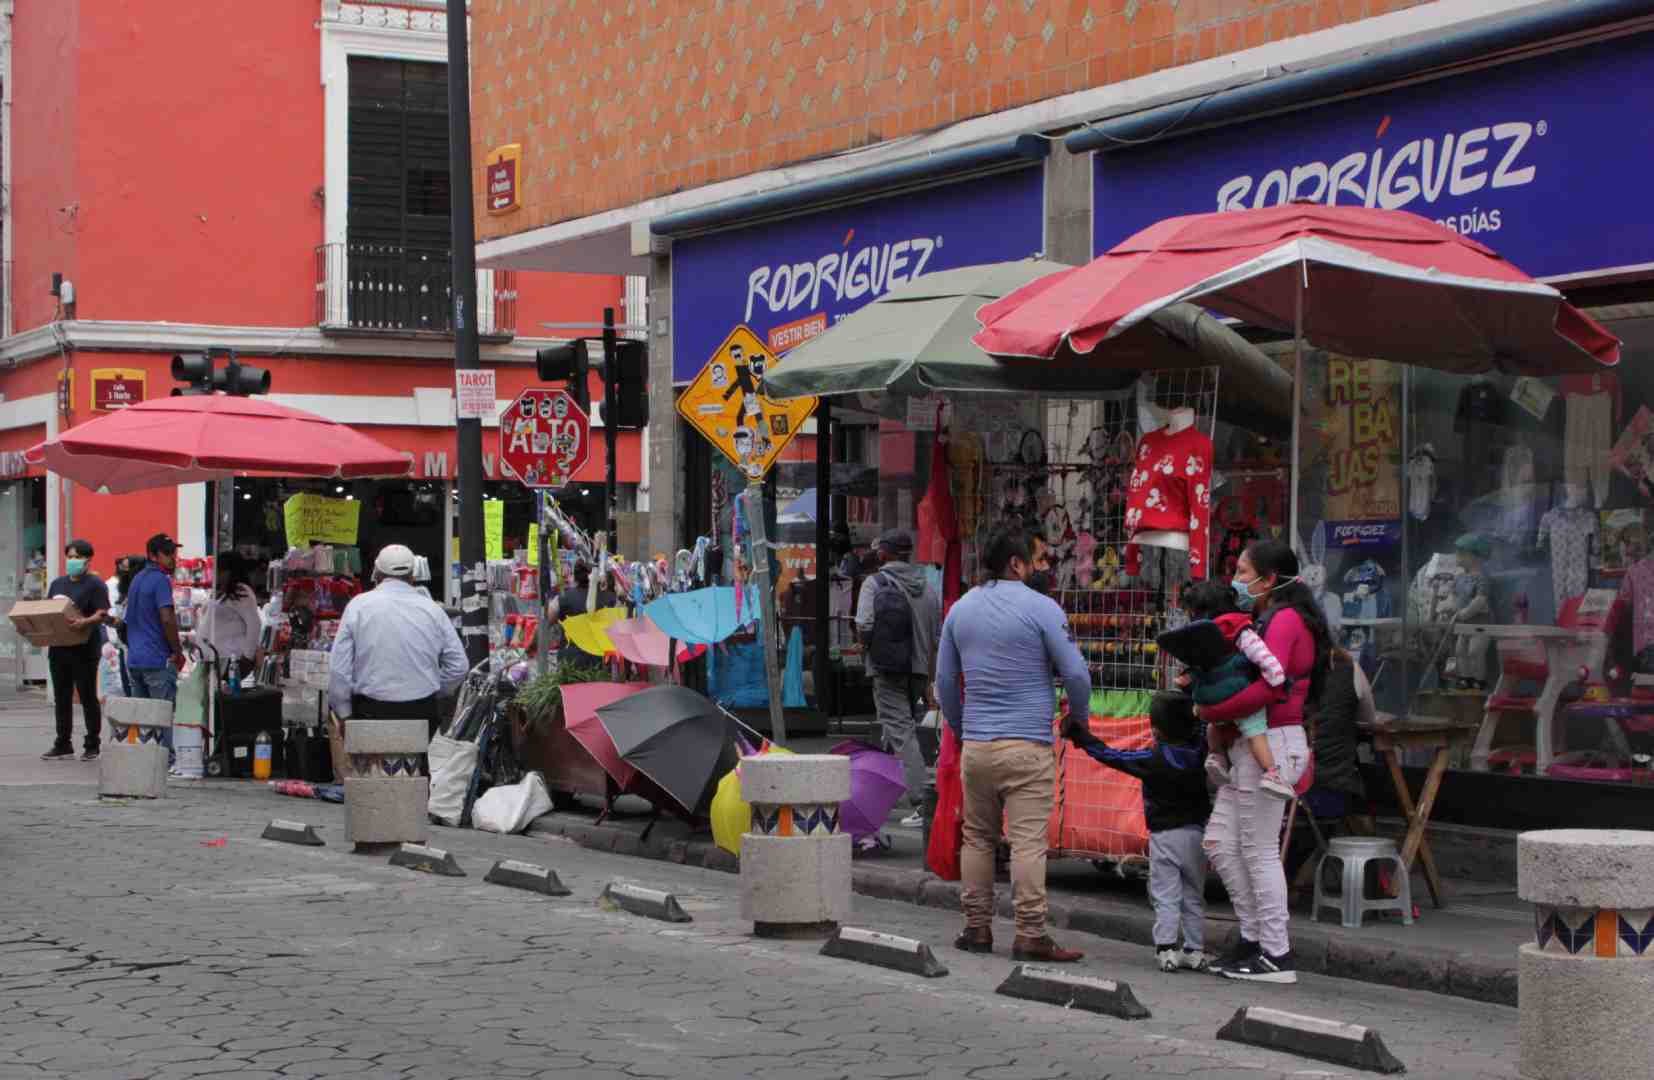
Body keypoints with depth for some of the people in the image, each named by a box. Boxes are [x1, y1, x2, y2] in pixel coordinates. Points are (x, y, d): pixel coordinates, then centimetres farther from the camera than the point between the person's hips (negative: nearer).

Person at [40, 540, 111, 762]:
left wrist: (84, 622, -33)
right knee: (61, 699, 10)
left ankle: (92, 745, 5)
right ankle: (63, 744, 17)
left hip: (84, 650, -7)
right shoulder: (58, 584, 17)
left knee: (88, 698, -1)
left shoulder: (95, 584, -4)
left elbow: (102, 614, -14)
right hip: (58, 649, 7)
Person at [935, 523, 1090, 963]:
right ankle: (1030, 935, -7)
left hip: (975, 745, 5)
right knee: (1028, 841, -6)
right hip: (1027, 745, -5)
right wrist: (1079, 715, 13)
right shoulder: (1041, 608, -7)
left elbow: (944, 680, 17)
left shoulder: (960, 609, 10)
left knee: (977, 838, 13)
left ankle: (977, 928, 14)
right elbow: (1075, 673, -6)